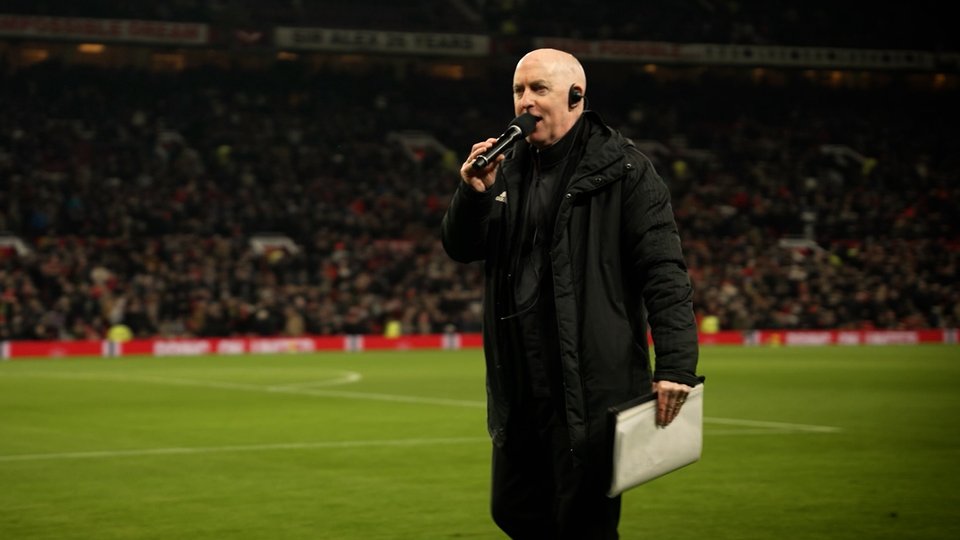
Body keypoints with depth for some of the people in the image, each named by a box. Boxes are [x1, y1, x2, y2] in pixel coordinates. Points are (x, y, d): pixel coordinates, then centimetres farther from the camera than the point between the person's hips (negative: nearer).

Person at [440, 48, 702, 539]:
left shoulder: (622, 171, -7)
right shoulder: (509, 169, 13)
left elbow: (664, 273, -12)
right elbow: (459, 248, 12)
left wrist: (676, 365, -21)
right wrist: (474, 194, -9)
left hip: (592, 386, -7)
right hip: (520, 388, 7)